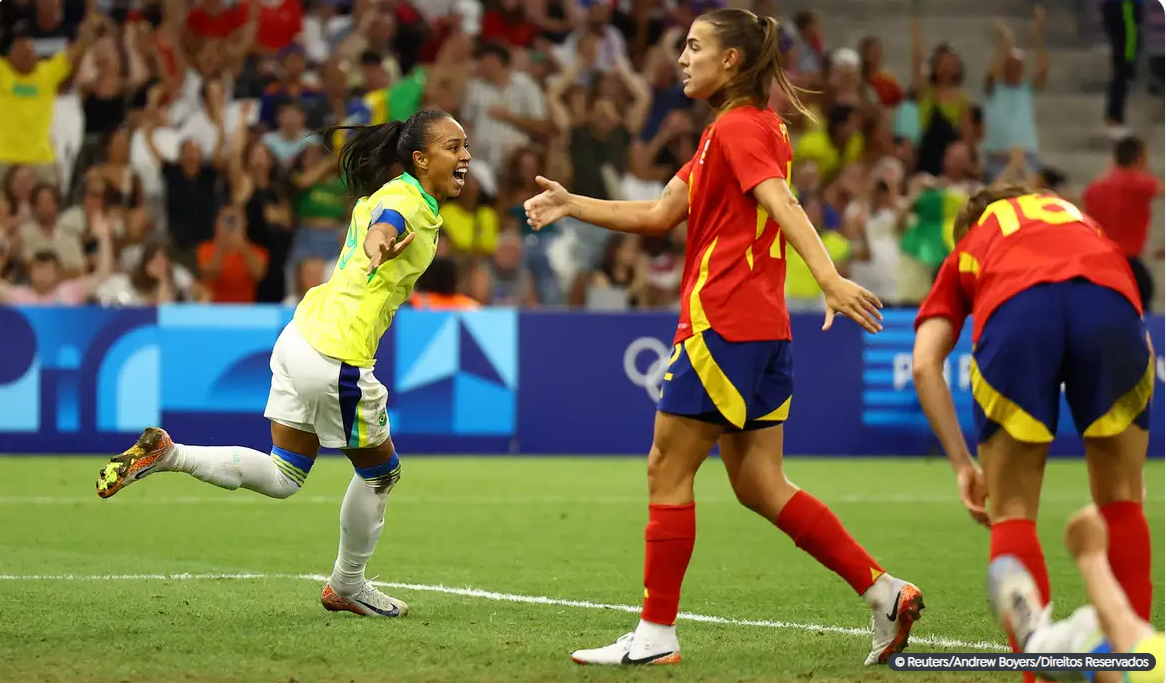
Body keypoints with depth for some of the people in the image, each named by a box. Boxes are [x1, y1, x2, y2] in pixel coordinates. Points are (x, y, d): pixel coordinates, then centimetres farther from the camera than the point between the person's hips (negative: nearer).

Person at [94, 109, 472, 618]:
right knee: (380, 472, 12)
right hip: (338, 359, -9)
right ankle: (348, 586, 29)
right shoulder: (407, 203, -18)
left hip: (304, 334, 9)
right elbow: (382, 226, -42)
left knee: (283, 478, 14)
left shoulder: (391, 192, 10)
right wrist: (381, 245, -62)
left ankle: (166, 454, 3)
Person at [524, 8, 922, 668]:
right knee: (759, 484, 8)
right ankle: (885, 591, 2)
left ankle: (656, 635, 1)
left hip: (723, 325, -10)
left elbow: (782, 204, -25)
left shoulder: (738, 128, -9)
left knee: (668, 469, -2)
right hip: (762, 328, 10)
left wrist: (830, 277, -37)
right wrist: (572, 204, 20)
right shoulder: (741, 129, 22)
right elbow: (659, 216, 23)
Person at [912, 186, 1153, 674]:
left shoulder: (965, 254, 39)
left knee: (1011, 511, 14)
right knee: (1121, 500, 20)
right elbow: (1139, 341, 36)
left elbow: (925, 364, 21)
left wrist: (963, 465, 22)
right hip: (1110, 303, 1)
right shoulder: (1084, 222, 45)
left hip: (1014, 311, -1)